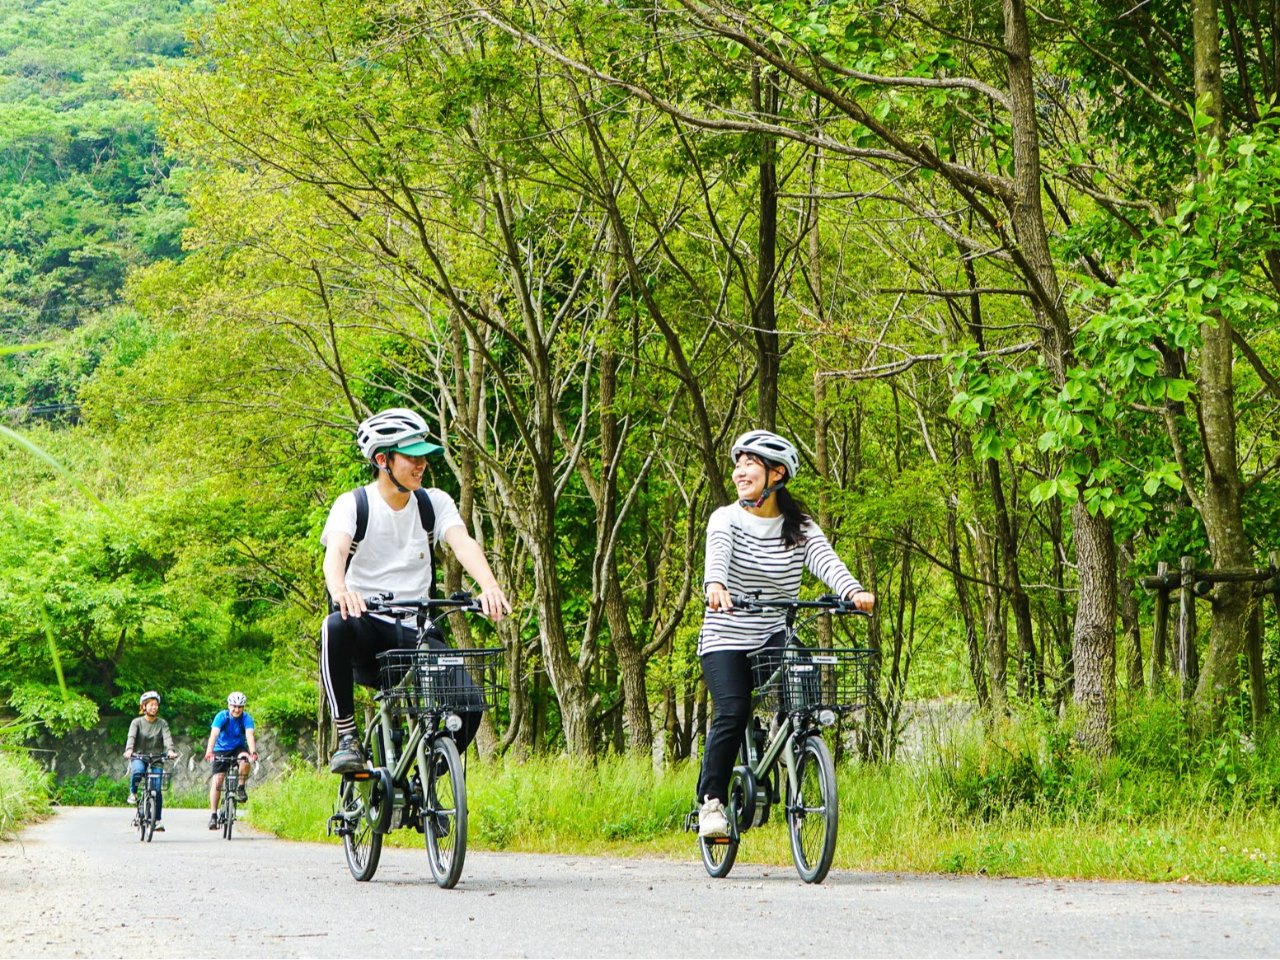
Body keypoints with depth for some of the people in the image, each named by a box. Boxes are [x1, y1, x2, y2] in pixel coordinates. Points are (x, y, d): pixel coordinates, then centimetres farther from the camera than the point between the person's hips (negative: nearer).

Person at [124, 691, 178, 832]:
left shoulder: (162, 723, 7)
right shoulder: (137, 722, 3)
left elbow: (167, 738, -10)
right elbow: (131, 737, -14)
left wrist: (170, 750, -31)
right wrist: (129, 750, -35)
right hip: (139, 757, -2)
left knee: (157, 788, -11)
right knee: (138, 771, -37)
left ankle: (157, 820, 0)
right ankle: (133, 793, -8)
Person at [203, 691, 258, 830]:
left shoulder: (246, 718, -15)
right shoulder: (221, 717, -17)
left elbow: (249, 735, -29)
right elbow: (214, 734, -30)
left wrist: (253, 752, -47)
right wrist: (209, 752, -46)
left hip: (238, 748, 1)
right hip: (221, 750, -1)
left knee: (245, 760, -34)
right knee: (217, 780, -14)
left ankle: (241, 787, -10)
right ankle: (213, 815, -10)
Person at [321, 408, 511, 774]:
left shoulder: (434, 503, 4)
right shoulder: (353, 504, -5)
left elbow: (463, 542, -14)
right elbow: (335, 550, -24)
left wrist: (489, 586, -36)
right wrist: (339, 590, -48)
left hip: (414, 630, 3)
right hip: (366, 627, -3)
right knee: (336, 627, -39)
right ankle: (347, 738, -27)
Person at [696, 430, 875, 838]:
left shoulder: (798, 526, 2)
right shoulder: (727, 518, -4)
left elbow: (824, 559, -17)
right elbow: (717, 554, -25)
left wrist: (854, 591, -39)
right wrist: (715, 586, -49)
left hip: (775, 636, 2)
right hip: (726, 639, -2)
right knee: (732, 715, -21)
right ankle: (711, 801, -5)